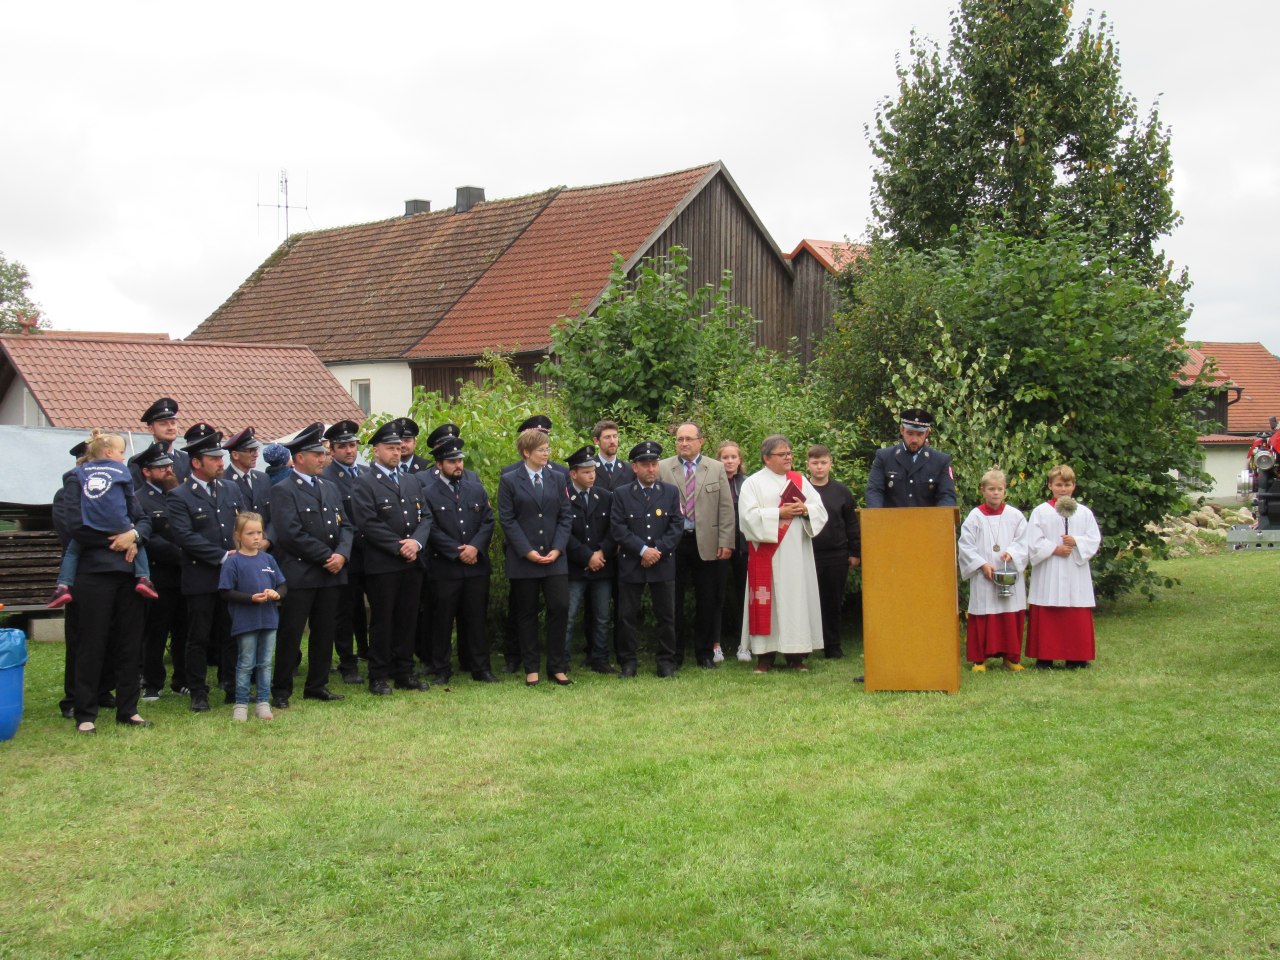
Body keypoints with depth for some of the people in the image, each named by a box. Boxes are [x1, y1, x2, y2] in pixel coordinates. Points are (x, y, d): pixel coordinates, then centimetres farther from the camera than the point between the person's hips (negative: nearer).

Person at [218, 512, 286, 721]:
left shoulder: (268, 559, 6)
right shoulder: (233, 562, -7)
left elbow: (283, 587, 10)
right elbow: (226, 592, -11)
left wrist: (276, 594, -13)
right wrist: (252, 598, -21)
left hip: (269, 620, 4)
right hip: (245, 623, -4)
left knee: (265, 663, 10)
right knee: (246, 664, 3)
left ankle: (263, 703, 19)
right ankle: (241, 705, 12)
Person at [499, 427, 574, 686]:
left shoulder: (557, 479, 9)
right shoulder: (509, 481, 0)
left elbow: (566, 516, 7)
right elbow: (507, 520, -4)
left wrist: (557, 549, -5)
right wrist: (527, 551, -11)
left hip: (555, 558, 2)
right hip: (523, 559, -2)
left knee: (560, 608, -4)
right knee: (526, 614, 4)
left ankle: (557, 667, 7)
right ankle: (531, 669, 13)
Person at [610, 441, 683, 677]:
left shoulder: (671, 492, 8)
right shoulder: (621, 494, 3)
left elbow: (677, 527, 1)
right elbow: (618, 528, -6)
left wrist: (658, 550, -11)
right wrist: (643, 550, -15)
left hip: (663, 565, 1)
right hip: (630, 566, -1)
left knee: (666, 615, 4)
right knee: (627, 615, 2)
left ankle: (666, 661, 14)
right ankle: (627, 662, 11)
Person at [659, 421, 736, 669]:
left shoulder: (717, 469, 7)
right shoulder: (662, 468, 4)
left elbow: (726, 508, 4)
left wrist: (726, 542, -3)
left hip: (707, 544, 1)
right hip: (673, 543, -1)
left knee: (708, 602, 5)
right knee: (673, 601, 4)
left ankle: (705, 654, 16)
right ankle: (674, 654, 13)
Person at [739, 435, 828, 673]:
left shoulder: (800, 480, 14)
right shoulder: (753, 483, 3)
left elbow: (820, 509, 9)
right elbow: (750, 516, -9)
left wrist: (805, 509, -12)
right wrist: (779, 513, -16)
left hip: (797, 554, 4)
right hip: (768, 555, -3)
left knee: (797, 598, 1)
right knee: (768, 601, -4)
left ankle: (796, 654, 6)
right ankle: (765, 655, -1)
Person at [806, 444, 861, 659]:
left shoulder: (842, 492, 6)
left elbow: (852, 526, 9)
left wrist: (855, 553, 5)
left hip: (836, 556, 1)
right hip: (806, 555, -1)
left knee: (833, 603, 8)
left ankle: (832, 647, 16)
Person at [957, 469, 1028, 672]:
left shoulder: (1015, 516, 4)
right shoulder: (975, 516, -1)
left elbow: (1023, 542, 2)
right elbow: (965, 546, -3)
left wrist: (1011, 553, -17)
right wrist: (982, 565, -12)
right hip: (983, 578, -2)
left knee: (1012, 616, 4)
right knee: (982, 617, 0)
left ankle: (1011, 657, 16)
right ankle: (979, 659, 7)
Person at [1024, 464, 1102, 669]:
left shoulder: (1084, 512, 7)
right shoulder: (1041, 512, 1)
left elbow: (1094, 540, 5)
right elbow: (1033, 542, -4)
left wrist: (1076, 541, -12)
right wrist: (1054, 549, -13)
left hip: (1076, 573, 2)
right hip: (1049, 573, -2)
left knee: (1077, 617, 3)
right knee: (1047, 617, -1)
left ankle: (1075, 657, 10)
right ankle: (1045, 657, 5)